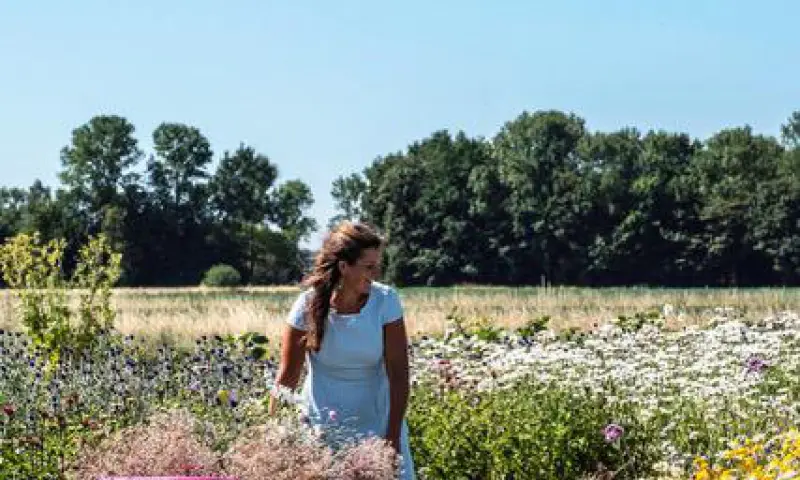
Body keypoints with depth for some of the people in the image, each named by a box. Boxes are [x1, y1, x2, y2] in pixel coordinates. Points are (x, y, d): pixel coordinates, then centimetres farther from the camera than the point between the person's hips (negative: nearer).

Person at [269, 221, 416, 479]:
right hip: (322, 425, 0)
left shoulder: (386, 300, -12)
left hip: (377, 423, 1)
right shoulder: (310, 304, -13)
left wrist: (392, 440, -16)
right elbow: (287, 377, -6)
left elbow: (398, 375, -11)